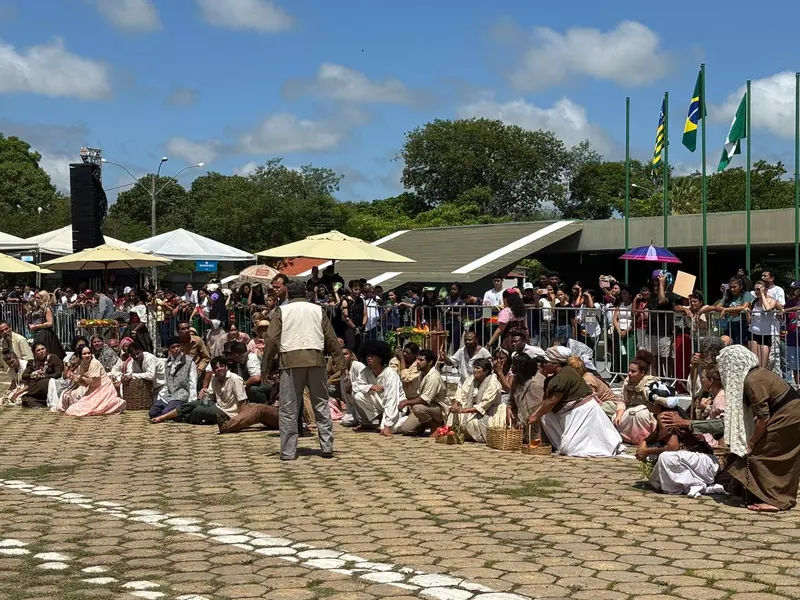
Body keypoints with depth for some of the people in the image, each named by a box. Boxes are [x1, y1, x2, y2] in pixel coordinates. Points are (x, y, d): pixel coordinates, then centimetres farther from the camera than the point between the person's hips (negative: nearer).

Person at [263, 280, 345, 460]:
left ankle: (288, 452, 0)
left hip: (290, 360, -2)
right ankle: (327, 447, 8)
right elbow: (331, 339, 11)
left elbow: (271, 340, 2)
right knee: (321, 405, 10)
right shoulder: (318, 310, 14)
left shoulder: (282, 310, 9)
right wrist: (340, 363, 14)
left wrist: (266, 367, 6)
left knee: (288, 409, 1)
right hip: (316, 360, 2)